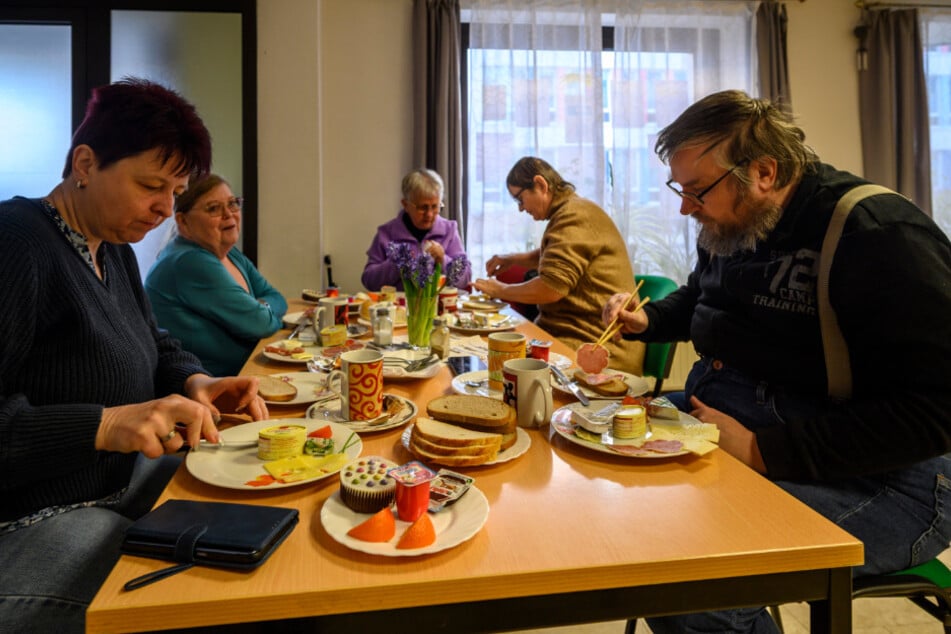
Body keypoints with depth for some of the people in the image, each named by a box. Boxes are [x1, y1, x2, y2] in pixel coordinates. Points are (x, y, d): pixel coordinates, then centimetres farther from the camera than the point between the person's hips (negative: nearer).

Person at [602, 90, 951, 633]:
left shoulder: (879, 236, -18)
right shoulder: (731, 228, 7)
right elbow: (699, 299, 29)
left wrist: (763, 449, -25)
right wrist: (645, 320, 8)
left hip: (873, 480, -8)